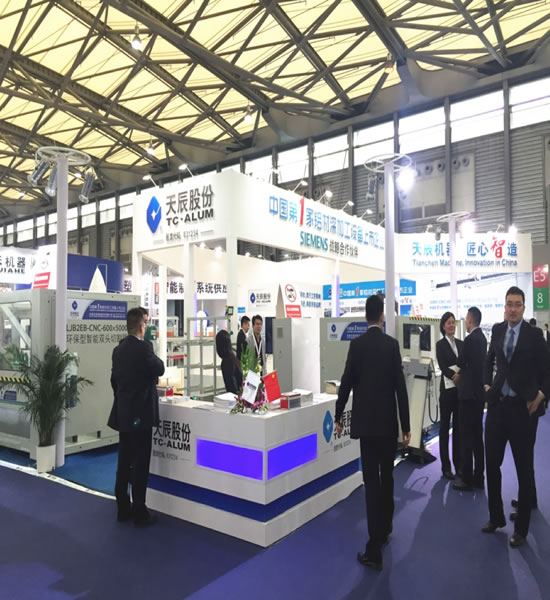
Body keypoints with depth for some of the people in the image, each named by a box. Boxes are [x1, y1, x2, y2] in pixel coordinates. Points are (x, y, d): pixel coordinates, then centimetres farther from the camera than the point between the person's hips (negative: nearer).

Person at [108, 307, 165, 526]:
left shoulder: (118, 349, 7)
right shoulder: (143, 347, -18)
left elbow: (114, 379, 15)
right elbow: (159, 369, -5)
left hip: (123, 413, 8)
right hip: (140, 414, -8)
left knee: (124, 462, 14)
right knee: (140, 464, 0)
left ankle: (123, 509, 23)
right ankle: (139, 512, 8)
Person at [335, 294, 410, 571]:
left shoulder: (356, 344, -6)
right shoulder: (392, 344, -5)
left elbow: (346, 382, -5)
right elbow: (400, 386, -6)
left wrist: (338, 416, 7)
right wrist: (406, 425, 0)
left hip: (365, 421, -1)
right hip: (388, 421, 1)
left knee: (371, 480, 0)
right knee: (386, 477, 19)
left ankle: (375, 548, 0)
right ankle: (384, 530, 35)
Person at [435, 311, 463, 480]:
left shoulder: (461, 343, 11)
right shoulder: (440, 345, -1)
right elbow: (442, 366, -11)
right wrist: (454, 376, -27)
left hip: (461, 388, 4)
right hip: (447, 388, -4)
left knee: (458, 426, 9)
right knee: (445, 426, 3)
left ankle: (458, 463, 19)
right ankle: (445, 466, 9)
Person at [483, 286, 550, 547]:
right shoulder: (497, 329, 6)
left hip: (522, 407, -4)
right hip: (497, 403, 4)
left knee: (524, 469, 7)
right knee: (492, 462, 11)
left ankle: (521, 528, 21)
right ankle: (496, 517, 29)